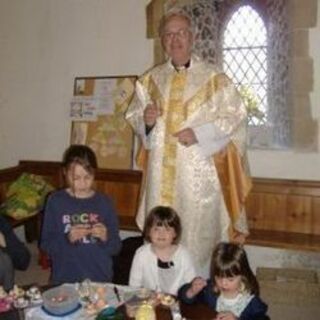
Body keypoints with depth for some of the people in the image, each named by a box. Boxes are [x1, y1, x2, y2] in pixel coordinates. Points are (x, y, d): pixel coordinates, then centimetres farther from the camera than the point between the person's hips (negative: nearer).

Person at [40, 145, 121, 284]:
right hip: (64, 280, -1)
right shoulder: (55, 201, -4)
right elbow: (45, 245, -4)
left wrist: (105, 237, -19)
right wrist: (68, 239, -20)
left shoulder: (104, 202, -3)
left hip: (100, 279, 1)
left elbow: (116, 247, 1)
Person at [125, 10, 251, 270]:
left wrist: (199, 133, -14)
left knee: (197, 235, 1)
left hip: (200, 172, -3)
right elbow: (133, 117, 17)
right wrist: (146, 120, -7)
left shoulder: (214, 79, -1)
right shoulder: (150, 80, 11)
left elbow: (236, 116, -3)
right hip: (161, 173, 3)